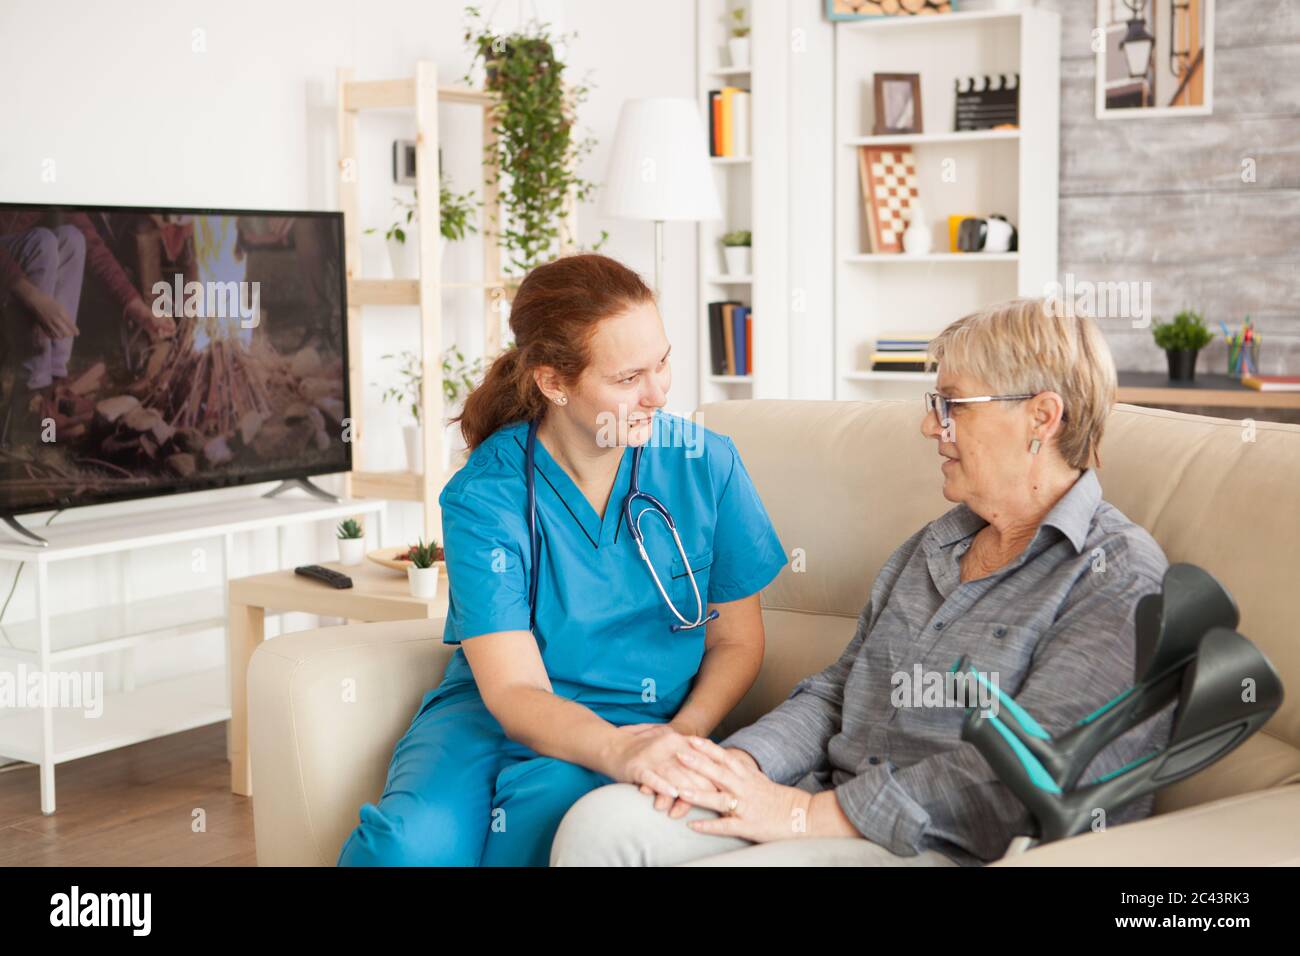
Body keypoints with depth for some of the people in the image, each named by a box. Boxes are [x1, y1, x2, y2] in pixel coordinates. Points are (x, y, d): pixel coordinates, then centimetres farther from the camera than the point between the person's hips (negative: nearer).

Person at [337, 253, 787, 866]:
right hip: (493, 713, -1)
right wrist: (616, 749, -39)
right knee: (415, 838, -34)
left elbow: (736, 641, 5)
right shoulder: (484, 496, -11)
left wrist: (681, 736, -16)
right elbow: (513, 689, -18)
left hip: (643, 718, 1)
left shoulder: (706, 464, -4)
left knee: (543, 809, -35)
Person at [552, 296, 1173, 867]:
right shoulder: (932, 547, 19)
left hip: (956, 852, -7)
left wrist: (807, 813, -18)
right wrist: (742, 759, -3)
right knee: (603, 819, -15)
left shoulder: (1122, 578, -9)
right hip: (839, 822, 7)